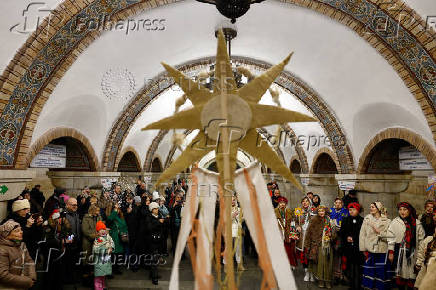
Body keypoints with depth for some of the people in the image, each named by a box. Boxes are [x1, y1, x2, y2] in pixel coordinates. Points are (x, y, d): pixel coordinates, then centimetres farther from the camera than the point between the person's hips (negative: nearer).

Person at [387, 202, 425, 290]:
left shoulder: (417, 223, 3)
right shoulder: (395, 222, -1)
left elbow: (421, 239, 6)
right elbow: (390, 238, -1)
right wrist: (391, 252, -4)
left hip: (413, 252, 1)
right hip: (399, 252, -1)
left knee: (412, 274, 7)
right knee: (400, 273, 5)